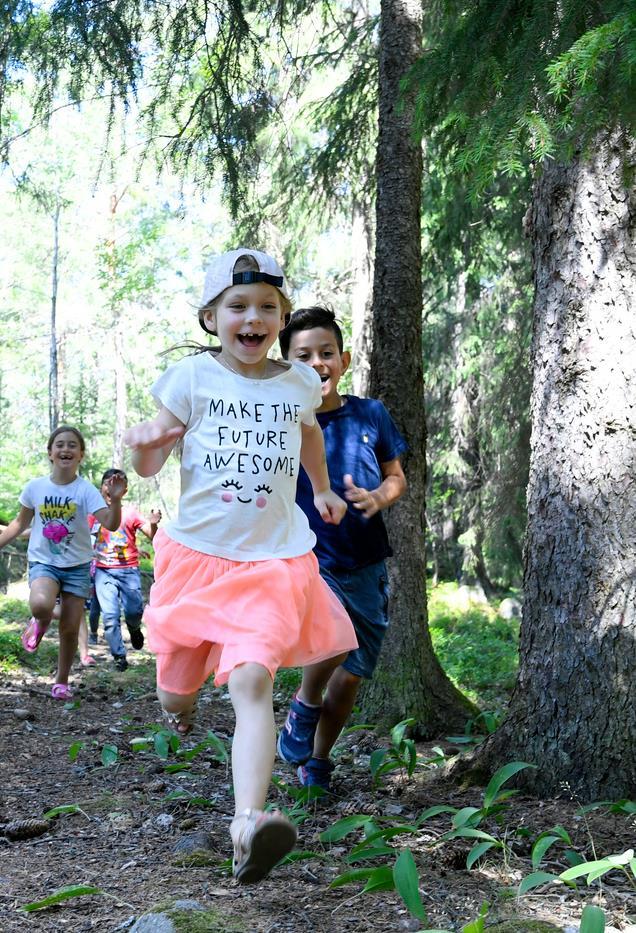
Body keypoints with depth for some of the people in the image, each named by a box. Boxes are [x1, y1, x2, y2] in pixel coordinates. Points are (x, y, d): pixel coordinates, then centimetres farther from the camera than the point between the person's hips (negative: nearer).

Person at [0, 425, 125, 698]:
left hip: (77, 566, 0)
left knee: (70, 628, 3)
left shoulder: (85, 490, -11)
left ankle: (62, 682, 24)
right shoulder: (35, 487, -4)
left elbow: (110, 524, -21)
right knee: (41, 604, -31)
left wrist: (115, 500, -38)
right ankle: (39, 623, 6)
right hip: (43, 563, 0)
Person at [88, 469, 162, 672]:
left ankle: (134, 628, 22)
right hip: (104, 571, 1)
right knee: (110, 616, -9)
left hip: (129, 570, -1)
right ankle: (119, 656, 1)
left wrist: (153, 524, -28)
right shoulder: (95, 513, 8)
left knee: (134, 611, -13)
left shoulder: (130, 513, 1)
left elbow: (152, 536, -8)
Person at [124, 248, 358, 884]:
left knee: (252, 681, -21)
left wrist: (322, 490, 34)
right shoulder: (192, 377, -3)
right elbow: (149, 467, -1)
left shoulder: (298, 383, 4)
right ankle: (180, 697, 52)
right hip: (197, 552, 0)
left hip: (275, 557, 0)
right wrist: (143, 444, -23)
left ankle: (248, 823, -31)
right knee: (176, 697, 13)